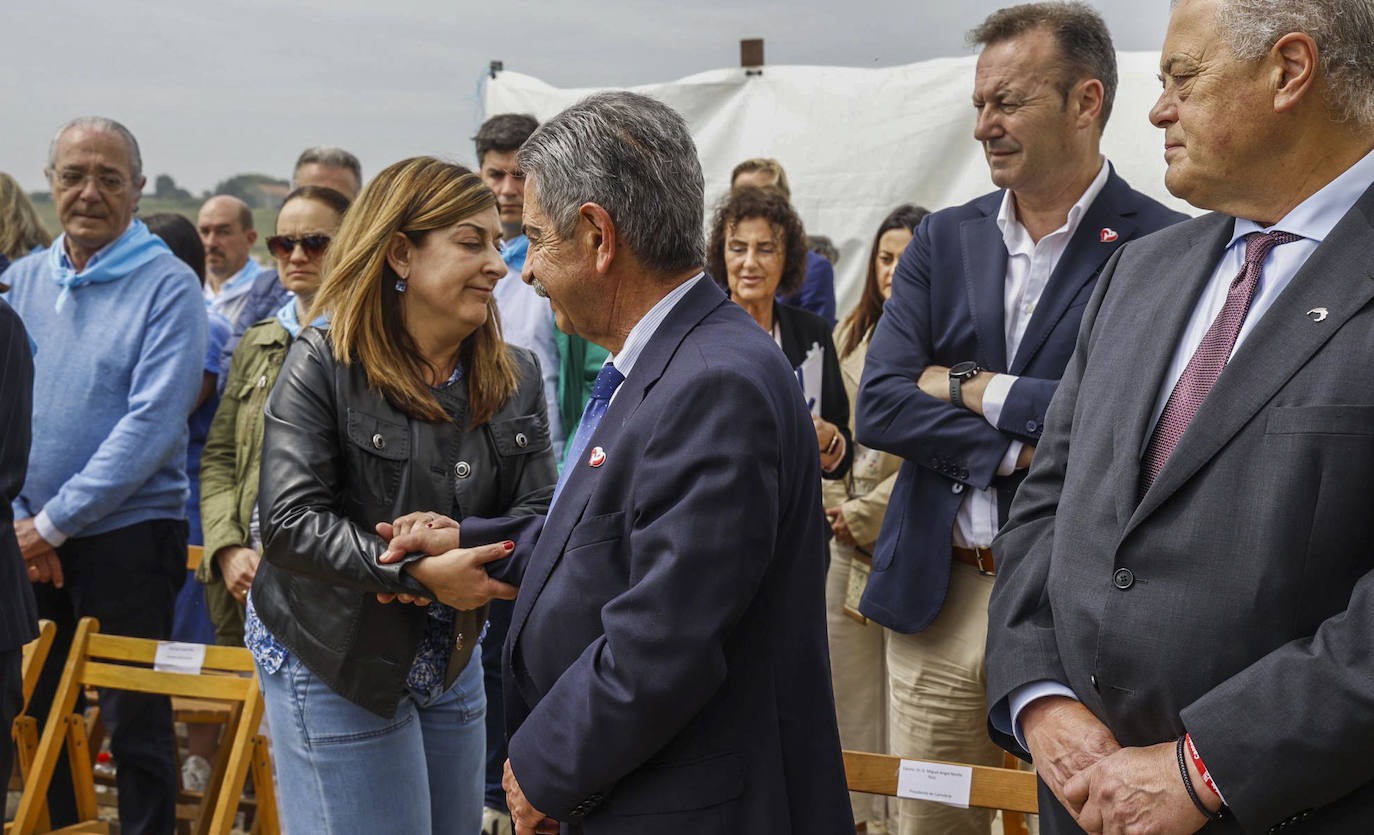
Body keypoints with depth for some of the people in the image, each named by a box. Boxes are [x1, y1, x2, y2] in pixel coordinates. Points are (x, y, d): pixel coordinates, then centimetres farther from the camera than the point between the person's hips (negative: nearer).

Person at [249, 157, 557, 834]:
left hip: (452, 662, 6)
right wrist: (418, 571, -32)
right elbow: (290, 522, -20)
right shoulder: (322, 364, -13)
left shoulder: (516, 379, 2)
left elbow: (538, 516, -5)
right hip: (335, 660, -5)